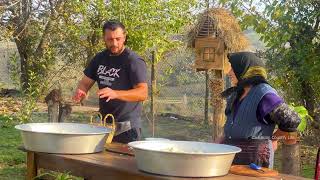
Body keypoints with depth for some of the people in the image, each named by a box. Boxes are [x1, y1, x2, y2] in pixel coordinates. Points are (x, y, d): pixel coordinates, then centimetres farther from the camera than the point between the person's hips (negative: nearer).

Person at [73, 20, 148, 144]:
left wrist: (115, 94, -36)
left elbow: (143, 93, -21)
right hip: (104, 124, 6)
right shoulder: (99, 58, 9)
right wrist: (81, 92, -12)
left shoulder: (134, 61, -12)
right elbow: (85, 82, 12)